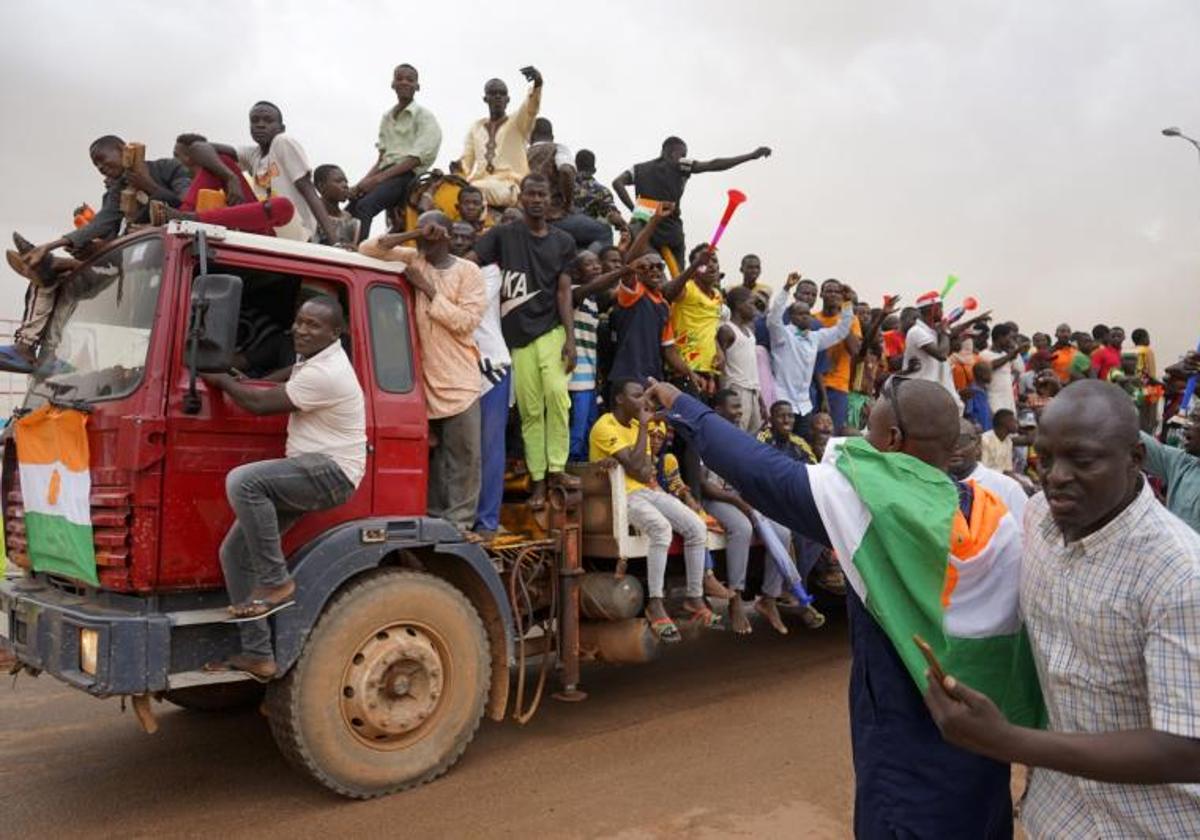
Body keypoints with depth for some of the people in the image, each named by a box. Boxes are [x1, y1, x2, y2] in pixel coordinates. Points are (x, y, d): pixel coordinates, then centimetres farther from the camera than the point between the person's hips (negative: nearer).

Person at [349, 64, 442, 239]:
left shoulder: (425, 117, 0)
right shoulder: (387, 116, 20)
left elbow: (416, 159, -10)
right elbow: (382, 157, 18)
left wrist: (377, 178, -16)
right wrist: (365, 181, -1)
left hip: (409, 175, -6)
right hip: (386, 174, 6)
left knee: (364, 206, -29)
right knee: (350, 209, -16)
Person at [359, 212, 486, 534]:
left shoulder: (468, 271, -2)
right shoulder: (412, 259, 8)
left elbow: (466, 322, -12)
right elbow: (367, 249, 0)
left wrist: (427, 288, -13)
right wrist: (412, 236, -9)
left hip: (459, 379, -2)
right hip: (423, 376, 3)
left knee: (463, 455, -1)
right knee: (431, 452, 9)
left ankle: (459, 521, 5)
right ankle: (435, 518, 18)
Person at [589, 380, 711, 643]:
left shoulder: (637, 424, 13)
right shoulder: (604, 427, -13)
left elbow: (646, 470, 10)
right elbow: (635, 466, -22)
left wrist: (646, 472, -14)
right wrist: (643, 426, -15)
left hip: (647, 490, 8)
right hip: (620, 495, -8)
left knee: (697, 527, -10)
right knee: (661, 528, -34)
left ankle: (694, 598, 1)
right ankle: (655, 604, -26)